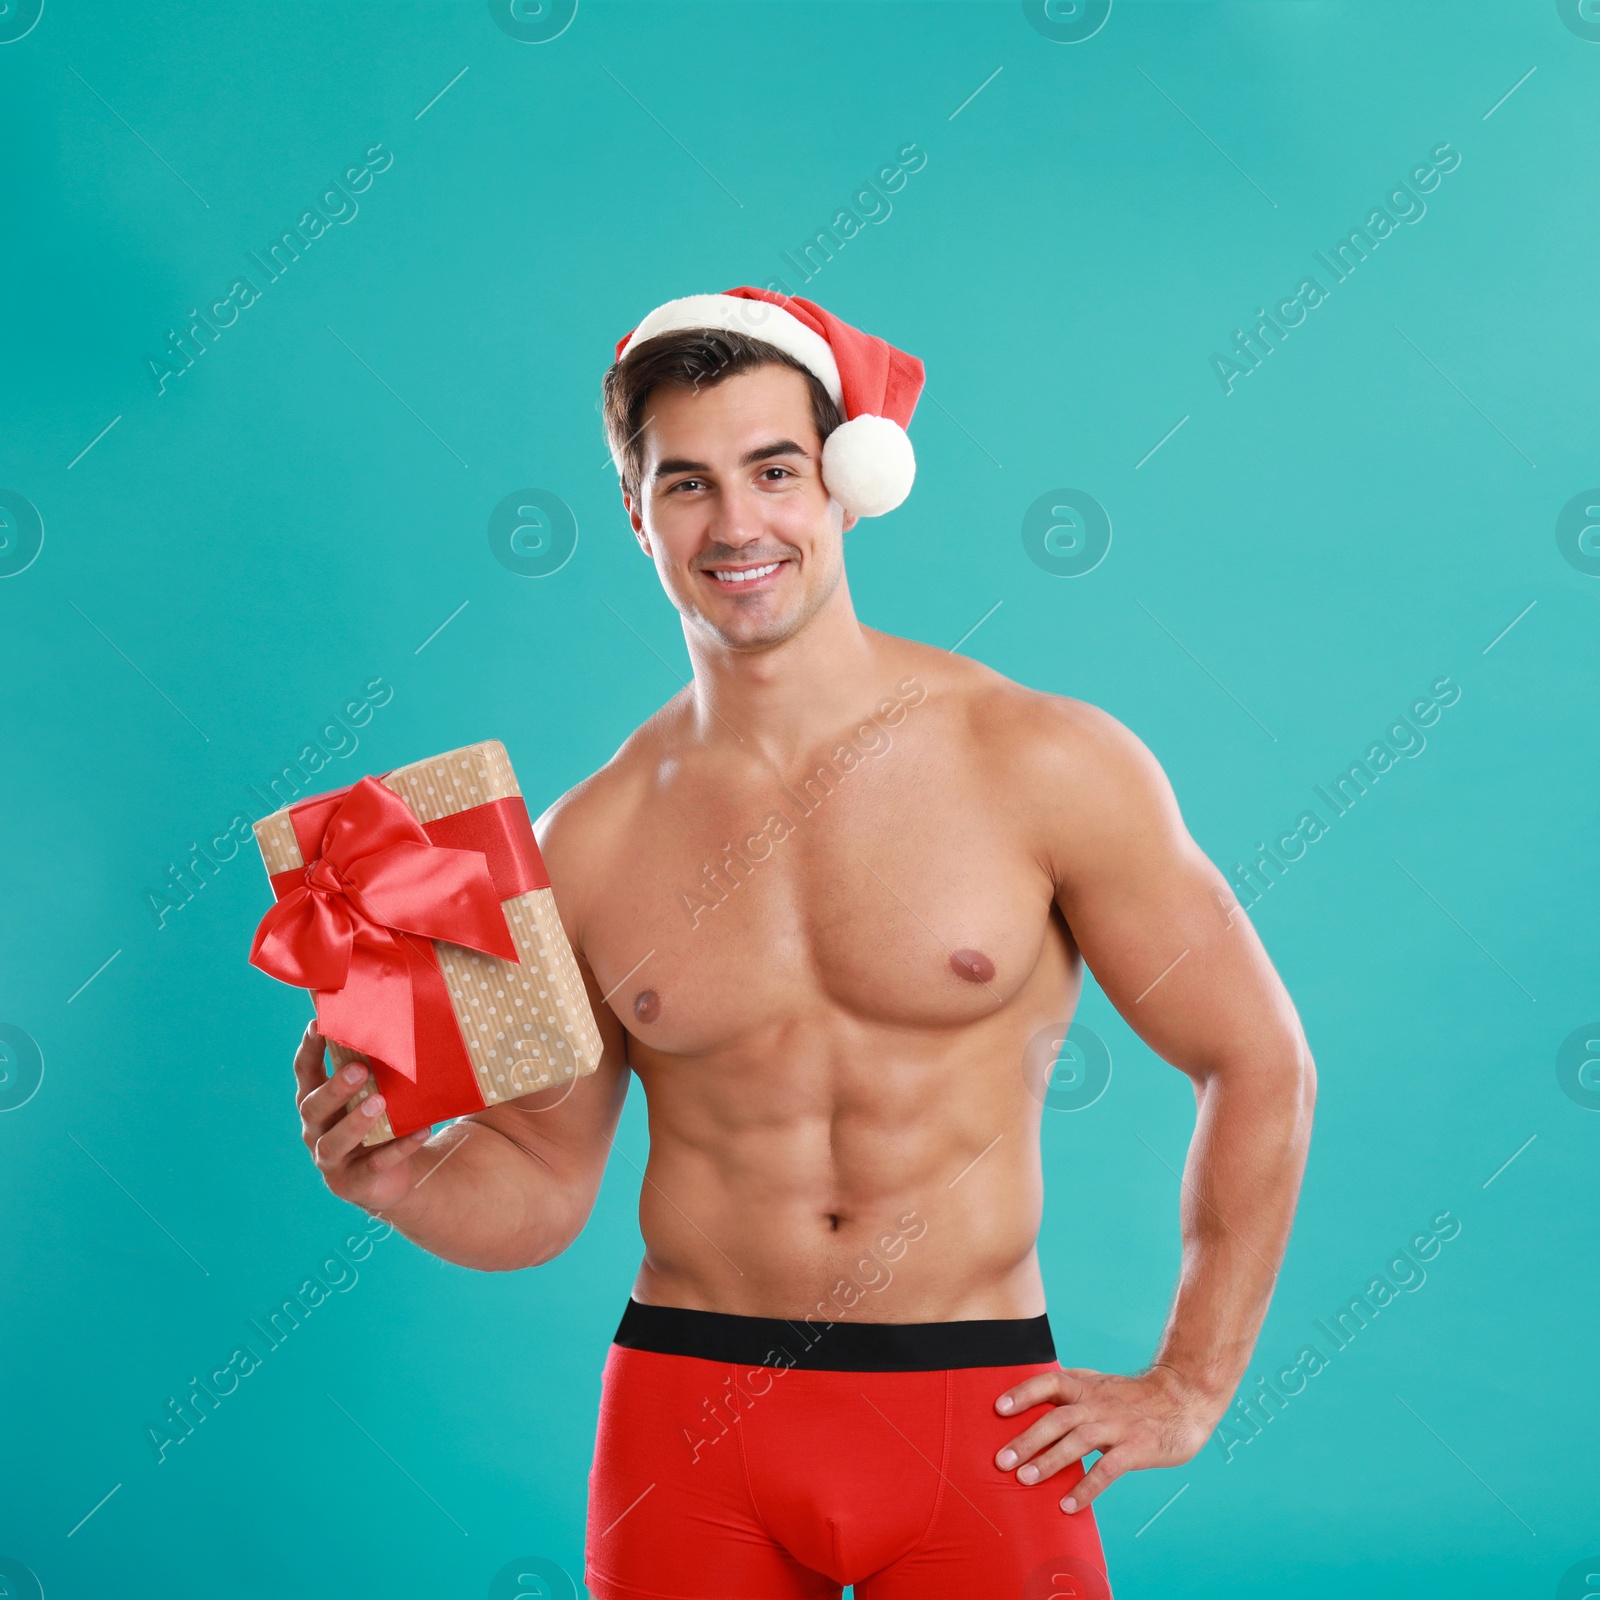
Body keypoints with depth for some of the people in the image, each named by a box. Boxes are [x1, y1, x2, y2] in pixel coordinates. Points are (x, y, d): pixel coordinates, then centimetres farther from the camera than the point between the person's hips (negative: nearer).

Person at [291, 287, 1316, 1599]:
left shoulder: (1048, 765, -7)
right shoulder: (590, 844, 0)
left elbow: (1261, 1064, 0)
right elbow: (538, 1187, 8)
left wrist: (1188, 1389, 1)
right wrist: (394, 1175, -12)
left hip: (976, 1428, -1)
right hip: (688, 1431, 2)